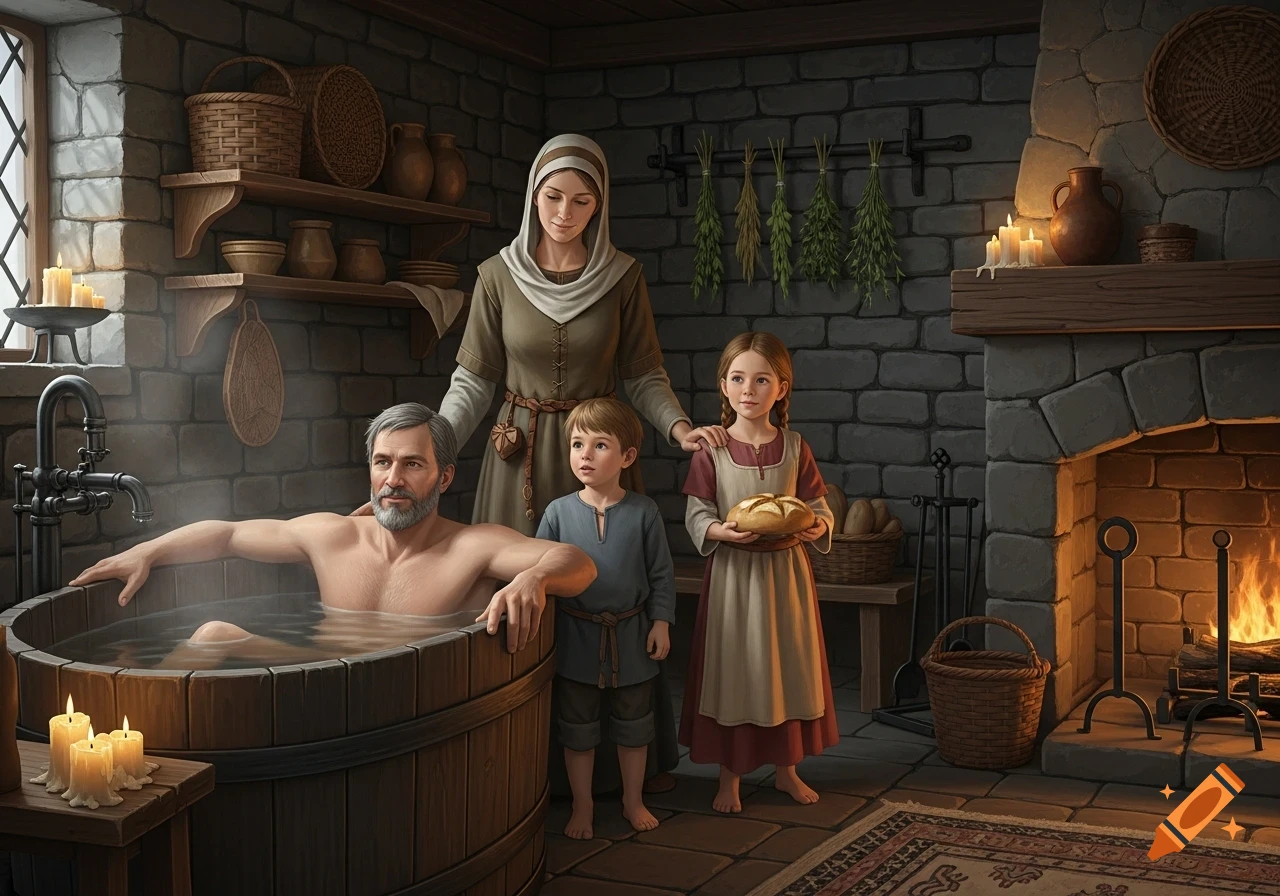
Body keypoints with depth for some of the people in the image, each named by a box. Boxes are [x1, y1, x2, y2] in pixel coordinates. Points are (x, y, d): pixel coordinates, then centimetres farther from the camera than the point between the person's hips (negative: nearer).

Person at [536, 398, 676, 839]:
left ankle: (633, 799, 32)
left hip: (630, 636, 0)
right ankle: (582, 804, 27)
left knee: (633, 723, 14)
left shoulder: (643, 512, -7)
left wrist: (661, 623, -4)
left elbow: (662, 574, -1)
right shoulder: (558, 512, -7)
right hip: (576, 635, 0)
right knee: (577, 727, 11)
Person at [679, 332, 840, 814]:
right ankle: (729, 776, 17)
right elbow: (696, 514, -5)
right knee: (731, 670, 4)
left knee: (788, 666, 11)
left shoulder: (794, 447, 0)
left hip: (786, 572, 2)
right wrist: (721, 531, -25)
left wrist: (818, 526, -19)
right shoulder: (711, 451, -5)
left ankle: (786, 768, 28)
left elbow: (817, 504, 2)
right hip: (732, 571, -2)